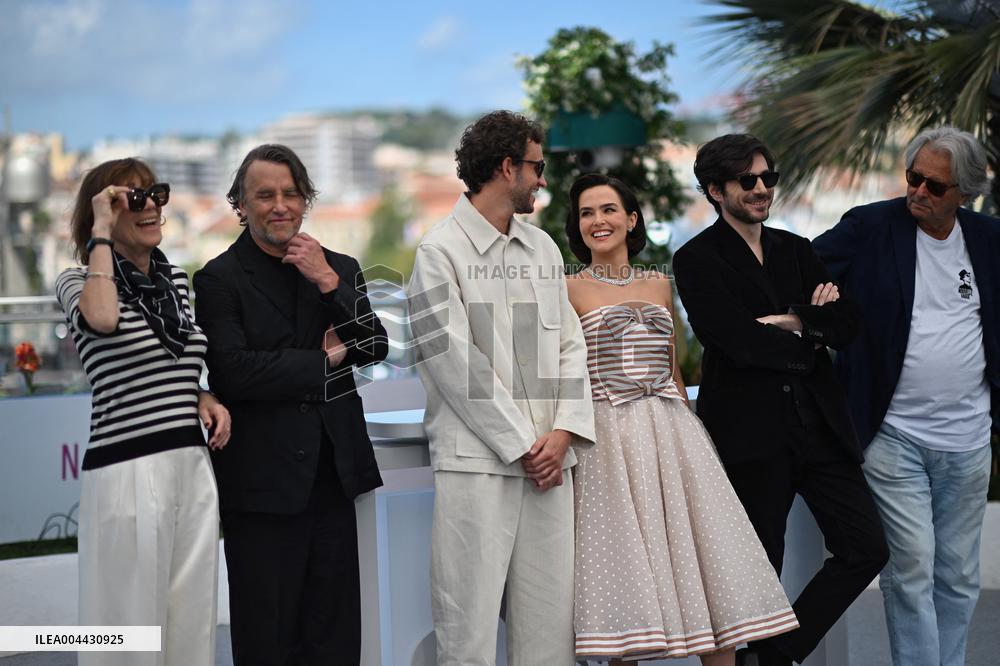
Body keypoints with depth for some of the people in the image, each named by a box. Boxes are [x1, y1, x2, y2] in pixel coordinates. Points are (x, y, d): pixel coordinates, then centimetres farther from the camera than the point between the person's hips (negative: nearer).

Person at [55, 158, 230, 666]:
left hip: (192, 468, 6)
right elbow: (103, 320, -29)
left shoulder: (175, 279, 13)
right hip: (127, 470, -6)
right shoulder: (78, 280, -4)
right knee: (131, 622, 1)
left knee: (191, 619, 10)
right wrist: (102, 232, -17)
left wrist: (203, 398, 6)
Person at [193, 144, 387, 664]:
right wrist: (325, 362, -7)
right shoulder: (219, 280, -4)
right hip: (263, 480, -4)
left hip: (333, 473, 4)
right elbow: (233, 372, -16)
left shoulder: (340, 269, 11)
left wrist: (329, 284, -12)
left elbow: (375, 348, 0)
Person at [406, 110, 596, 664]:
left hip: (548, 459, 6)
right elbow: (456, 363, -9)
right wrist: (523, 445, -8)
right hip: (476, 461, -6)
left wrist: (563, 432, -2)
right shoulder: (440, 252, -3)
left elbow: (570, 345, 13)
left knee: (550, 620, 5)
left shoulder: (543, 248, 16)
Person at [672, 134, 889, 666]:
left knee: (867, 548, 0)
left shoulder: (794, 249, 15)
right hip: (750, 432, -5)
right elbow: (738, 341, -16)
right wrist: (809, 338, -3)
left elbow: (847, 324, 5)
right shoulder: (697, 259, -3)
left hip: (818, 424, 6)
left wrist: (794, 321, -12)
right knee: (759, 568, 3)